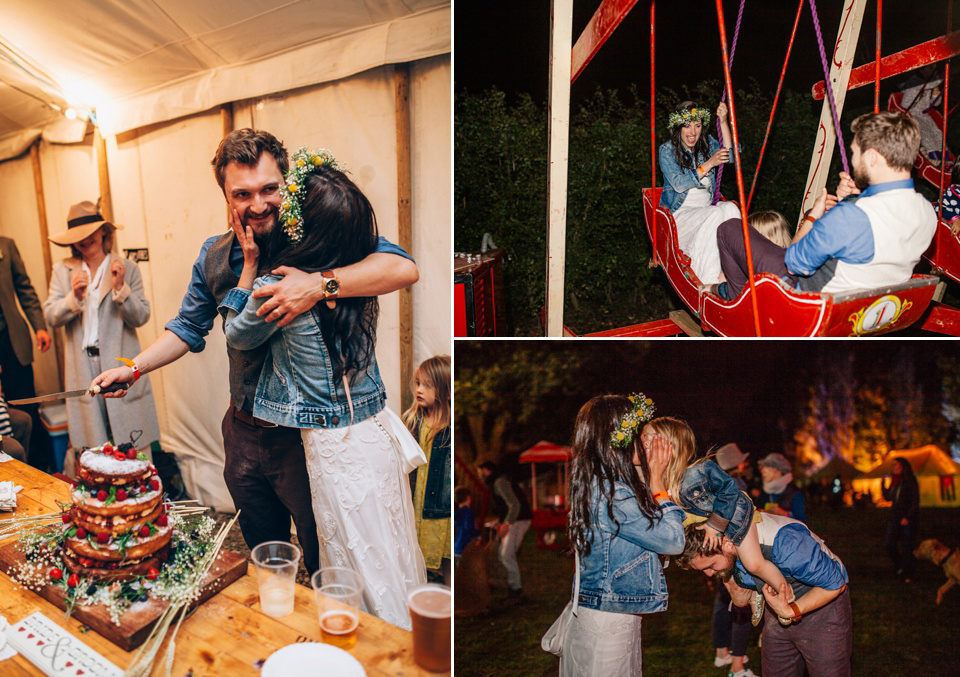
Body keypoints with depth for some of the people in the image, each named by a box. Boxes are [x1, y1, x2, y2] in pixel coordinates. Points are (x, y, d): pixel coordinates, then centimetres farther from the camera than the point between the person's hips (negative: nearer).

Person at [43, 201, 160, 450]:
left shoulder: (127, 269, 3)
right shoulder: (62, 271, 10)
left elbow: (141, 317, -4)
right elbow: (51, 317, 1)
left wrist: (120, 287, -17)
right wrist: (74, 297, -16)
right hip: (83, 368, 2)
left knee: (133, 446, 2)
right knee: (91, 446, 5)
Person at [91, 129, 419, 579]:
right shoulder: (214, 256, 3)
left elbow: (404, 268, -30)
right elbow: (189, 328, 17)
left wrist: (320, 285, -38)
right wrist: (134, 368, 9)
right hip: (243, 433, 6)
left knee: (324, 563, 12)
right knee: (265, 557, 25)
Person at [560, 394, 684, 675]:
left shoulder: (594, 483, 4)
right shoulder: (611, 493, -25)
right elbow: (673, 541, -16)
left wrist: (644, 474, 6)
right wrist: (656, 480, -9)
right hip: (607, 623, -9)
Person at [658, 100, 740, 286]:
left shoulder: (707, 143, 9)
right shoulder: (667, 150, -4)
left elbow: (730, 156, -9)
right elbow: (679, 184, -16)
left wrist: (723, 122, -18)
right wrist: (709, 163, -24)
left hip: (707, 207, 4)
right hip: (680, 213, -4)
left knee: (731, 208, -28)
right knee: (716, 215, -32)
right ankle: (709, 281, -31)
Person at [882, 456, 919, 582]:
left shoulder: (910, 481, -9)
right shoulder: (894, 481, 12)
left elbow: (915, 501, -12)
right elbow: (888, 498, 20)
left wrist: (907, 517, -17)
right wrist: (883, 484, 9)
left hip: (908, 519, -6)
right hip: (895, 518, 6)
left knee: (907, 547, -1)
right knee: (889, 545, -1)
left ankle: (909, 574, 14)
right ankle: (900, 566, 19)